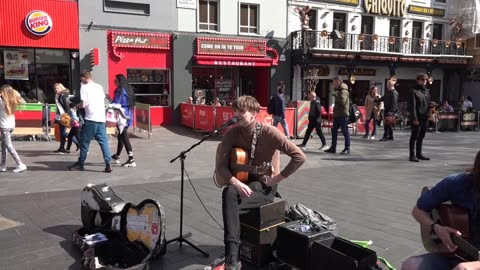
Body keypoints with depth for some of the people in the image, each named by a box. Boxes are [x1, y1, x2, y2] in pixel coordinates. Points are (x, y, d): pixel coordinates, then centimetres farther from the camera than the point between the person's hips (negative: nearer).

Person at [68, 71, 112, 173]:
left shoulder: (84, 87, -3)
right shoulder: (99, 86, 13)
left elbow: (83, 105, -9)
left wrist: (76, 105, 10)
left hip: (90, 119, -5)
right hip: (101, 118, 5)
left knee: (84, 141, 7)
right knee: (103, 141, 5)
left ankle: (80, 164, 17)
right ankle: (108, 164, -2)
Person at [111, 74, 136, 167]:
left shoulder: (120, 90, -13)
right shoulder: (128, 90, 12)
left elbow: (115, 103, -16)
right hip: (128, 115, 9)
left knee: (124, 137, -7)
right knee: (121, 136, 19)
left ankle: (131, 160, -10)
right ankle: (117, 156, 34)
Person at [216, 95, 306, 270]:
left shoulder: (269, 133, -15)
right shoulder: (232, 133, -4)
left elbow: (299, 157, -15)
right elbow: (221, 165, -8)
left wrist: (277, 178, -14)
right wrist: (236, 183, -27)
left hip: (265, 187, -4)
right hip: (242, 183, 4)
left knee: (230, 206, -30)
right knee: (228, 193, -33)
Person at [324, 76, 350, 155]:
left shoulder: (343, 91, -12)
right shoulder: (339, 91, 18)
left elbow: (342, 101, -27)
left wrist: (336, 95, -16)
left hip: (343, 115, -10)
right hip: (337, 115, 10)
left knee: (345, 132, -4)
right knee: (334, 131, 11)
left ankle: (347, 149, 1)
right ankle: (333, 148, 17)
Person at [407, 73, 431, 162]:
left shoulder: (426, 91, 16)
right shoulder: (413, 91, -8)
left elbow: (428, 104, 20)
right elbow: (412, 106, -13)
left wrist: (429, 115, 12)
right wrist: (414, 118, -18)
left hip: (425, 118, 7)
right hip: (417, 118, -7)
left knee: (421, 136, 14)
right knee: (414, 136, -2)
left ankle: (419, 153, 23)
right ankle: (412, 155, 2)